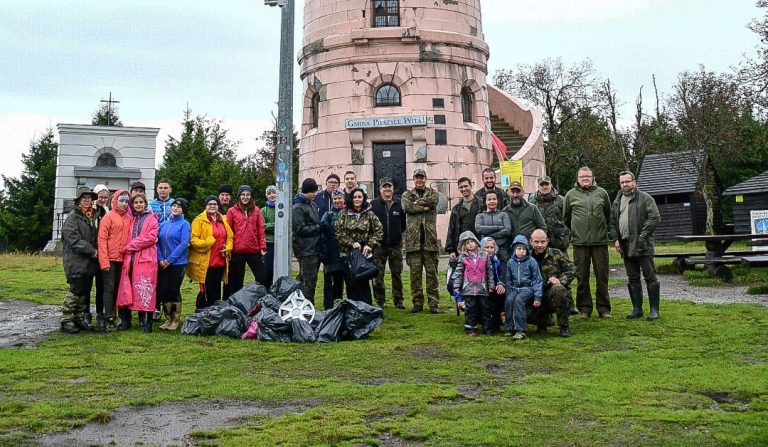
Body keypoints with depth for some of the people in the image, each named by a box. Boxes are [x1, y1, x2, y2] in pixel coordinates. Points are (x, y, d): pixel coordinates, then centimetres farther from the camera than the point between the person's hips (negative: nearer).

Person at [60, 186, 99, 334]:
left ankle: (78, 319, 19)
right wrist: (91, 251, -14)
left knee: (85, 291, 10)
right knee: (76, 290, -9)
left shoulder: (93, 216, 16)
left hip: (90, 261, 7)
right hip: (76, 261, -7)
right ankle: (66, 321, 0)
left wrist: (97, 251, 6)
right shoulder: (73, 217, -6)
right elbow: (74, 239, -15)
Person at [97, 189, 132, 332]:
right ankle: (109, 319, -2)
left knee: (117, 288, 9)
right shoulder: (108, 217, -4)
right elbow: (102, 240, -8)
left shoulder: (129, 218, 9)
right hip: (110, 259, -5)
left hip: (123, 259, 5)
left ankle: (113, 316, 16)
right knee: (109, 288, -4)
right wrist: (104, 261, -13)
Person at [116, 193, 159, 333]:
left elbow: (151, 238, -8)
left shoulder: (151, 219, 5)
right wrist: (128, 248, -2)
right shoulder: (131, 219, 19)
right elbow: (128, 237, 17)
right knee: (128, 288, 3)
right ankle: (125, 320, 10)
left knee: (144, 289, -6)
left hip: (145, 258, -4)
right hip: (130, 258, 4)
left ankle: (144, 321, -1)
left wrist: (131, 245, -8)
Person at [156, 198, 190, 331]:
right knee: (163, 291, 4)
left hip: (177, 263, -4)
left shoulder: (184, 224, -2)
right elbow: (157, 242, 7)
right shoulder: (164, 224, 12)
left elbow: (184, 243, -12)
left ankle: (175, 320, 11)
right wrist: (160, 259, -7)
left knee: (174, 291, 0)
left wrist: (170, 259, -15)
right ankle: (168, 319, 17)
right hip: (163, 264, 4)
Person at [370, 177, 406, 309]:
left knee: (397, 274, 7)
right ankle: (379, 301, 11)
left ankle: (398, 300, 16)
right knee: (378, 275, 2)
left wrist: (398, 233, 5)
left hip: (395, 245, 2)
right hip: (379, 245, -1)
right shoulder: (373, 204, -1)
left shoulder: (399, 204, 4)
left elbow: (404, 223, 13)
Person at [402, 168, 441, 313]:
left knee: (432, 272, 1)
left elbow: (432, 201, -10)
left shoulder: (432, 193, 14)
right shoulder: (407, 194, 14)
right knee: (415, 273, 2)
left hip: (429, 238, 0)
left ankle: (434, 303, 6)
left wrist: (417, 203, -3)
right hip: (413, 239, 0)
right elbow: (407, 207, -8)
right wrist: (424, 207, -8)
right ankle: (417, 303, 10)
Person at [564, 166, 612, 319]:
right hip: (579, 243, 0)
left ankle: (603, 308, 14)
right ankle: (584, 308, 14)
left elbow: (608, 214, 17)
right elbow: (566, 217, 14)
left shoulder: (601, 193, 8)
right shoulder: (571, 195, 6)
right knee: (582, 277, 4)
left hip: (600, 241, 1)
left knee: (602, 276, 4)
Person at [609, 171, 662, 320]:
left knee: (650, 277, -2)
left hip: (643, 246, -6)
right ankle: (637, 309, 18)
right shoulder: (617, 201, 15)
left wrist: (642, 235, -15)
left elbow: (655, 217, -11)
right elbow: (613, 223, 17)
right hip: (626, 246, 6)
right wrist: (615, 239, 4)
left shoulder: (645, 198, -3)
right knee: (632, 279, 11)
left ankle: (654, 309, 5)